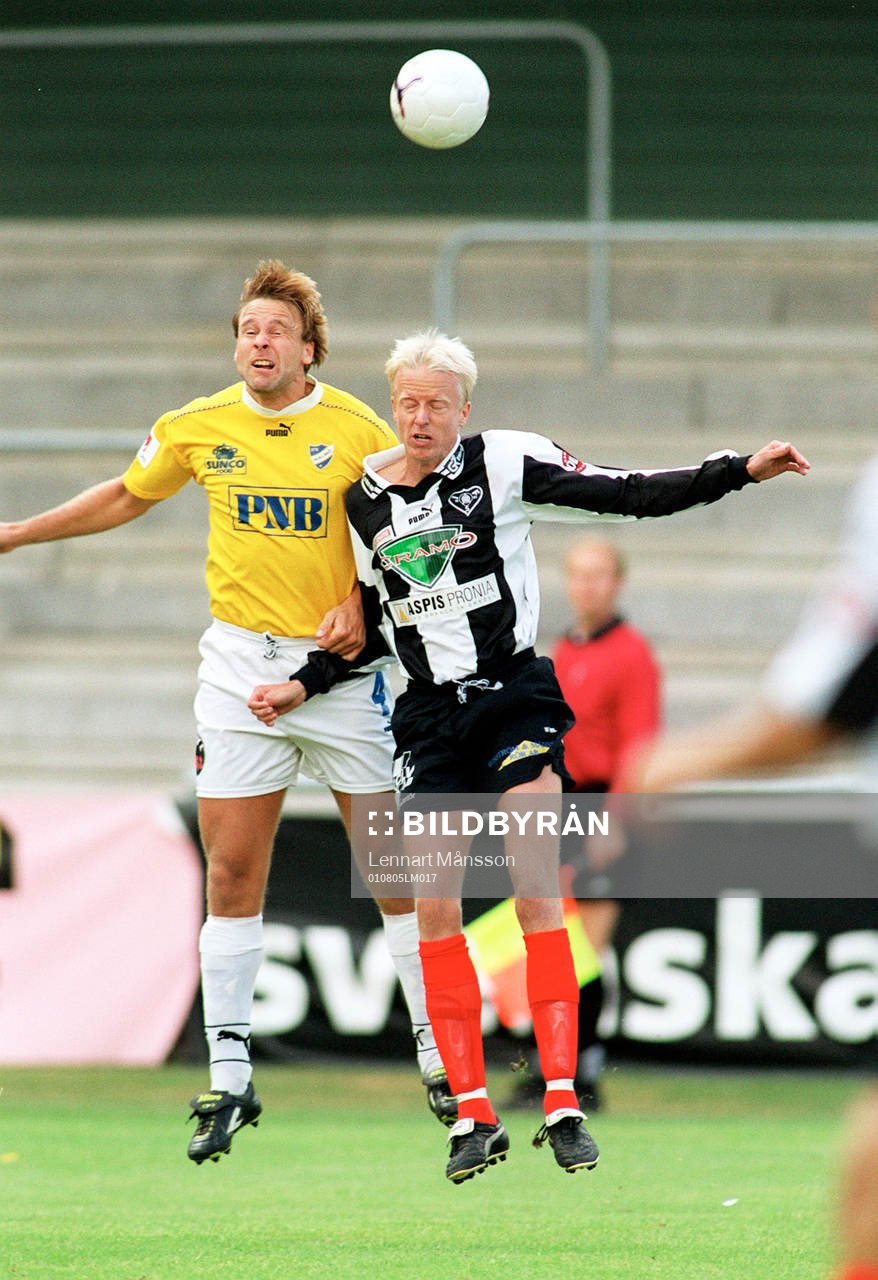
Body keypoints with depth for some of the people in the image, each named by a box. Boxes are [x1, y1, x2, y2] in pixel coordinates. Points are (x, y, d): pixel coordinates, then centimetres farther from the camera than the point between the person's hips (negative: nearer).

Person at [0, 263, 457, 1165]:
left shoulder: (359, 432, -5)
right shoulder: (198, 428, 2)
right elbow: (125, 498, 19)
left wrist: (363, 602, -14)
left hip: (342, 664, -2)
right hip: (241, 666, 2)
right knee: (231, 876, -1)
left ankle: (439, 1058, 11)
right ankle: (228, 1080, 6)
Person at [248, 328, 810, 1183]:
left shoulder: (504, 463, -4)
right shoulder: (364, 499, 8)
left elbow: (631, 496, -6)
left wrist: (741, 471, -15)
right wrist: (303, 685, 11)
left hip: (515, 698, -4)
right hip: (428, 717, 4)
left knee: (537, 894, -11)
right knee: (434, 909, -3)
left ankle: (562, 1102, -12)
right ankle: (473, 1114, 2)